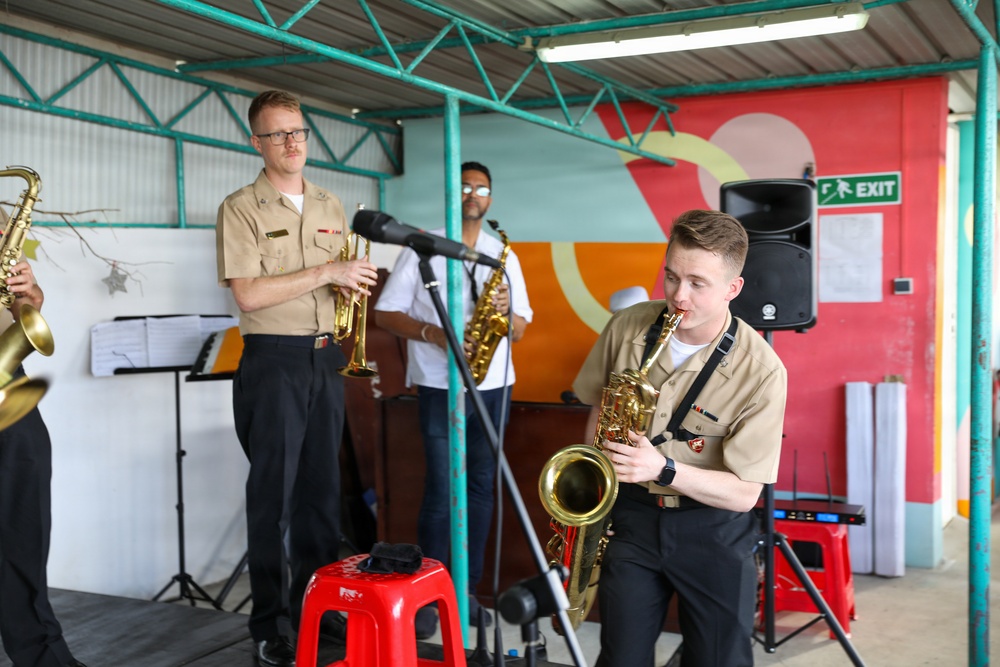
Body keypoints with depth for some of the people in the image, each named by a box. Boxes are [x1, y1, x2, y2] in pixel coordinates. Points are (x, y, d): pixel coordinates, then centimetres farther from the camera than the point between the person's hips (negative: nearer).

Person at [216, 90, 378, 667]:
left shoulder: (331, 207, 13)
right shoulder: (241, 208, -5)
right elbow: (248, 294, -16)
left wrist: (354, 284, -2)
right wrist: (325, 273, -17)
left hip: (326, 359, 6)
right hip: (273, 362, -5)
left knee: (322, 485, 11)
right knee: (273, 493, 0)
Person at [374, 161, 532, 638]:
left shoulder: (504, 256, 11)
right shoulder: (421, 248, 1)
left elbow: (520, 330, 9)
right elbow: (385, 314, -3)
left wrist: (506, 311, -13)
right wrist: (434, 333, -18)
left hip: (493, 386, 4)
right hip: (439, 387, -4)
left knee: (481, 487, 7)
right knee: (441, 491, -5)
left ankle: (468, 589, 18)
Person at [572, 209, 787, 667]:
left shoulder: (760, 371, -18)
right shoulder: (626, 327, -8)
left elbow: (744, 492, -15)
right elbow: (599, 410, 10)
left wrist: (664, 469, -29)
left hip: (713, 530, -2)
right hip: (631, 516, 2)